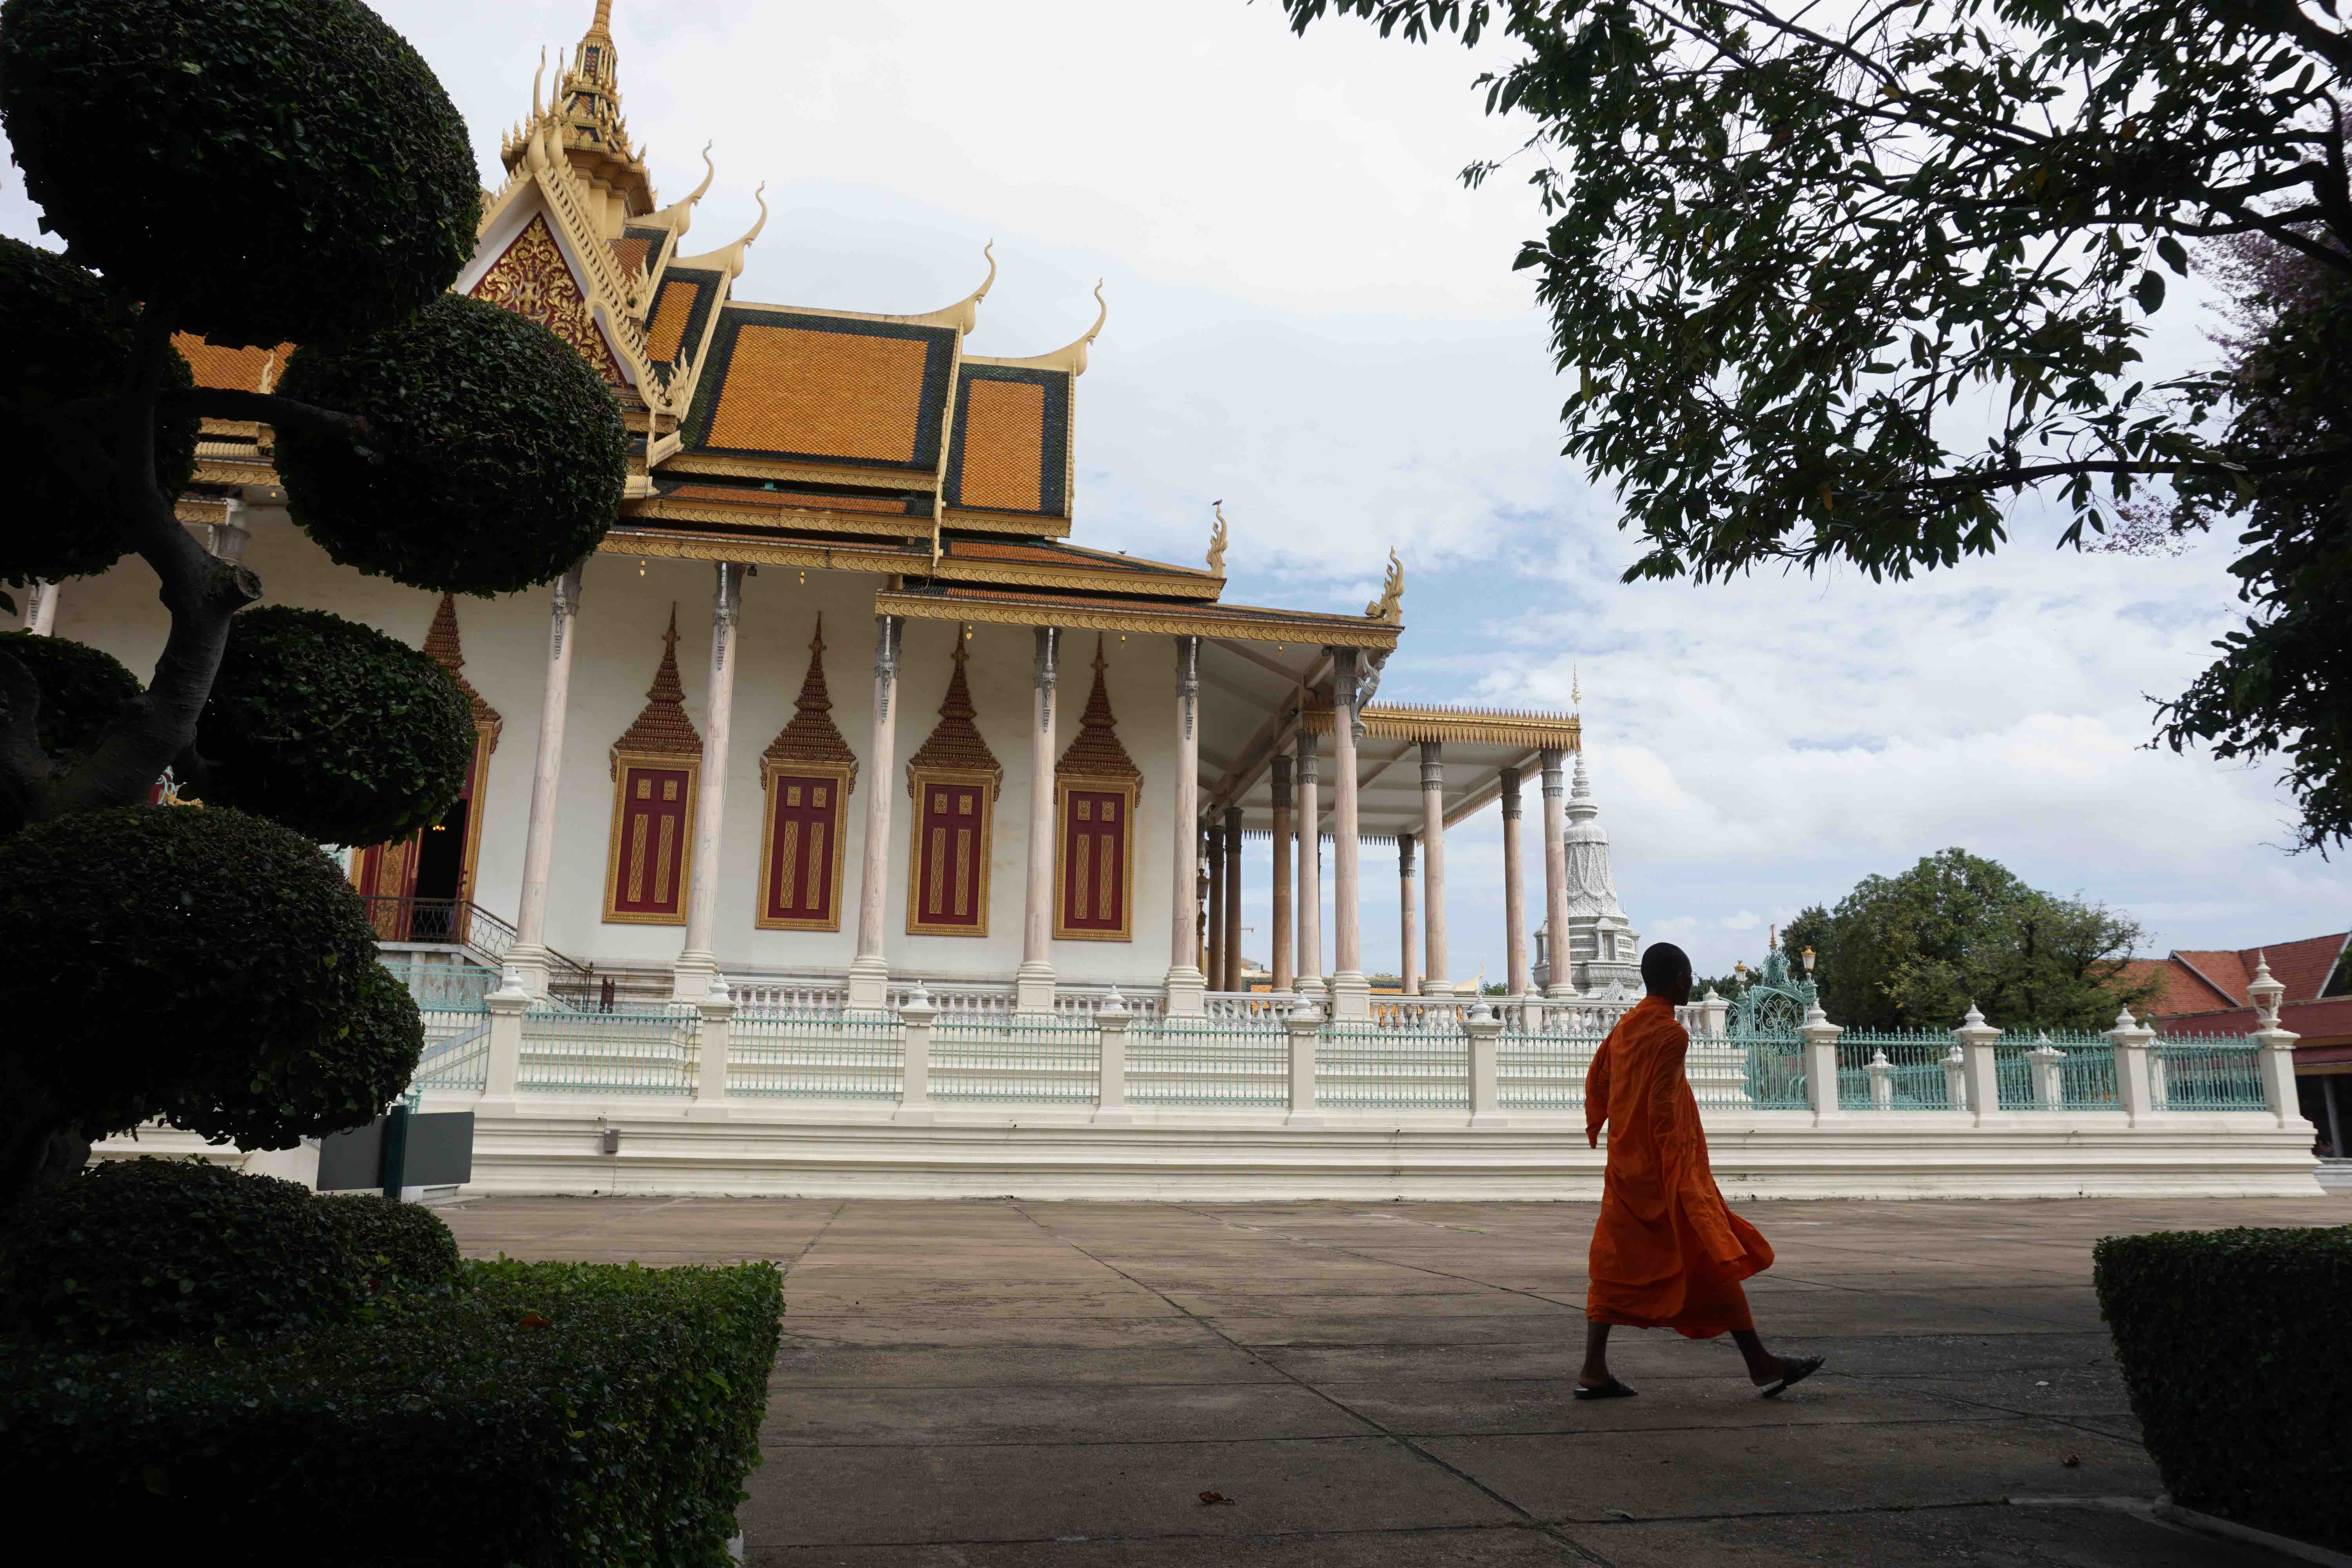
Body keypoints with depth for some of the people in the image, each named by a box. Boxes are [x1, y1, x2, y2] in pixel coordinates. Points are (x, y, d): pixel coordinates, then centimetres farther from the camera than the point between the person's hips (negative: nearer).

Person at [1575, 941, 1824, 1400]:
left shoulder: (1624, 1027, 11)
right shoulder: (1670, 1033, -14)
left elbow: (1596, 1081, 17)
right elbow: (1663, 1106, -20)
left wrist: (1596, 1128, 29)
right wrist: (1679, 1173, -19)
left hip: (1626, 1168, 8)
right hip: (1666, 1171, -8)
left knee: (1617, 1265, 7)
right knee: (1717, 1260, 1)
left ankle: (1594, 1370, 5)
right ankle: (1761, 1366, 8)